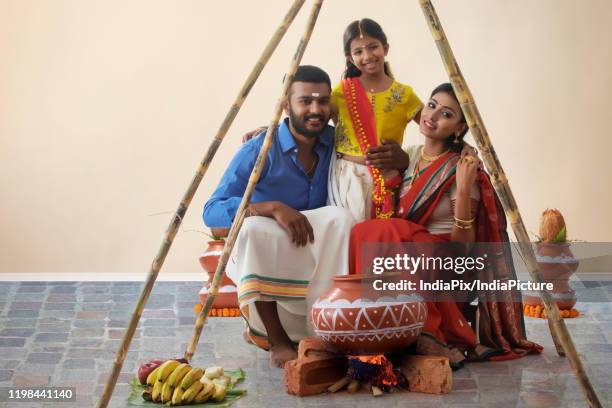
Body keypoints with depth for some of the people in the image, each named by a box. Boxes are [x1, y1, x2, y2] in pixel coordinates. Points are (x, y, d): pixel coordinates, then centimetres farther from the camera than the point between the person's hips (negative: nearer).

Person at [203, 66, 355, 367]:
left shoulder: (336, 143, -3)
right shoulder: (259, 149, -16)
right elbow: (212, 211, -24)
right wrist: (272, 207, -38)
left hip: (315, 257, 3)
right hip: (258, 256, -3)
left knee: (340, 218, -28)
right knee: (253, 227, -37)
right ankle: (277, 340, -25)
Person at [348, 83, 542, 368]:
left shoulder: (459, 170, -10)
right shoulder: (410, 156, 10)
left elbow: (463, 245, -14)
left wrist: (463, 190, -25)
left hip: (446, 266, -6)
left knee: (367, 234, -32)